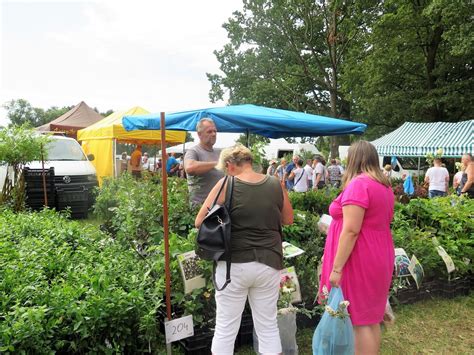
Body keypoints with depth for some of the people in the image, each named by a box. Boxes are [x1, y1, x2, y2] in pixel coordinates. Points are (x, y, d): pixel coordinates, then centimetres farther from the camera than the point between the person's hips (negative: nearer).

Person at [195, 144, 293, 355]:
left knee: (225, 329, 12)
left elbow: (200, 222, -5)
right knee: (268, 327, 17)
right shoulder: (276, 185, 0)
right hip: (268, 264, 3)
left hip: (234, 264, -3)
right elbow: (288, 220, 13)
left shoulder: (226, 185, -9)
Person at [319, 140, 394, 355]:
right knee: (371, 318, 18)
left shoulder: (358, 184, -18)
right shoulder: (384, 185, 10)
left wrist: (336, 268, -20)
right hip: (378, 258, 9)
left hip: (359, 262, -9)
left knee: (360, 321, 0)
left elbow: (351, 230, -23)